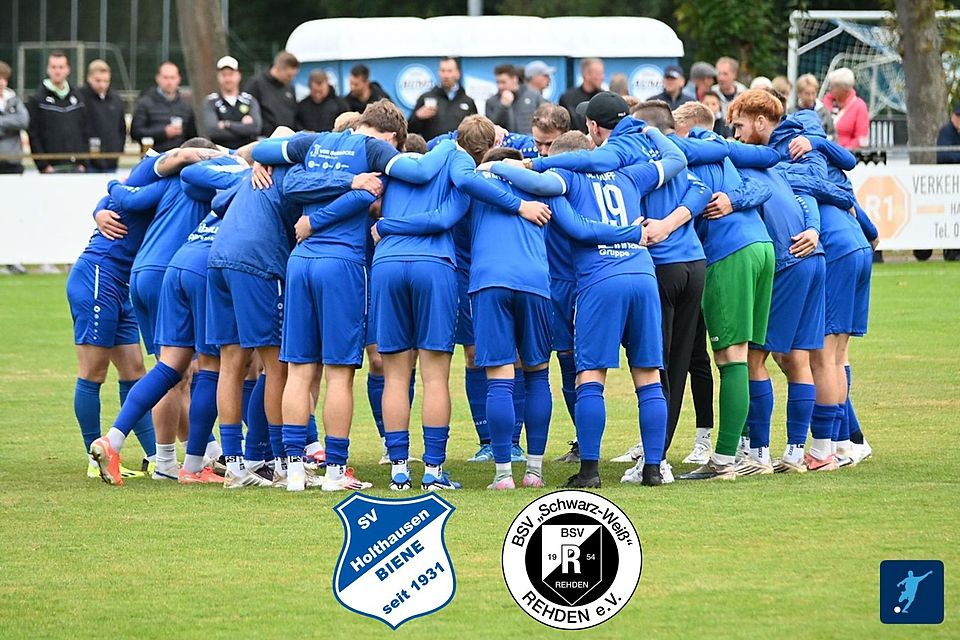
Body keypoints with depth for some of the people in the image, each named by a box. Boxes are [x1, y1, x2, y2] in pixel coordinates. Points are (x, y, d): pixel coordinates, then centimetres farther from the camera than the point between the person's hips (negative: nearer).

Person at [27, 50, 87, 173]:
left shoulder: (77, 98, 12)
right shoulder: (38, 99, 0)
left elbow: (85, 131, 13)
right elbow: (33, 135, -4)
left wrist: (83, 162, 4)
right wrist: (43, 165, -10)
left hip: (76, 166, 4)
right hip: (51, 167, -4)